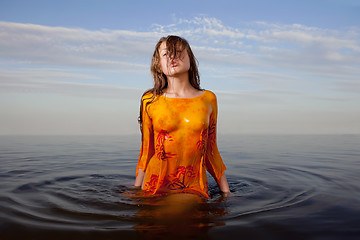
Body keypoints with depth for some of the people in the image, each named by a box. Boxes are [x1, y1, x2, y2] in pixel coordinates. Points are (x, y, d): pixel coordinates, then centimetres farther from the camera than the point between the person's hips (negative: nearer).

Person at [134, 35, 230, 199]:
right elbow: (146, 151, 7)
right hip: (156, 186, 1)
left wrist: (226, 192, 11)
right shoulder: (150, 101, 1)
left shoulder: (208, 99, 4)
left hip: (196, 188, 0)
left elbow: (211, 151, 10)